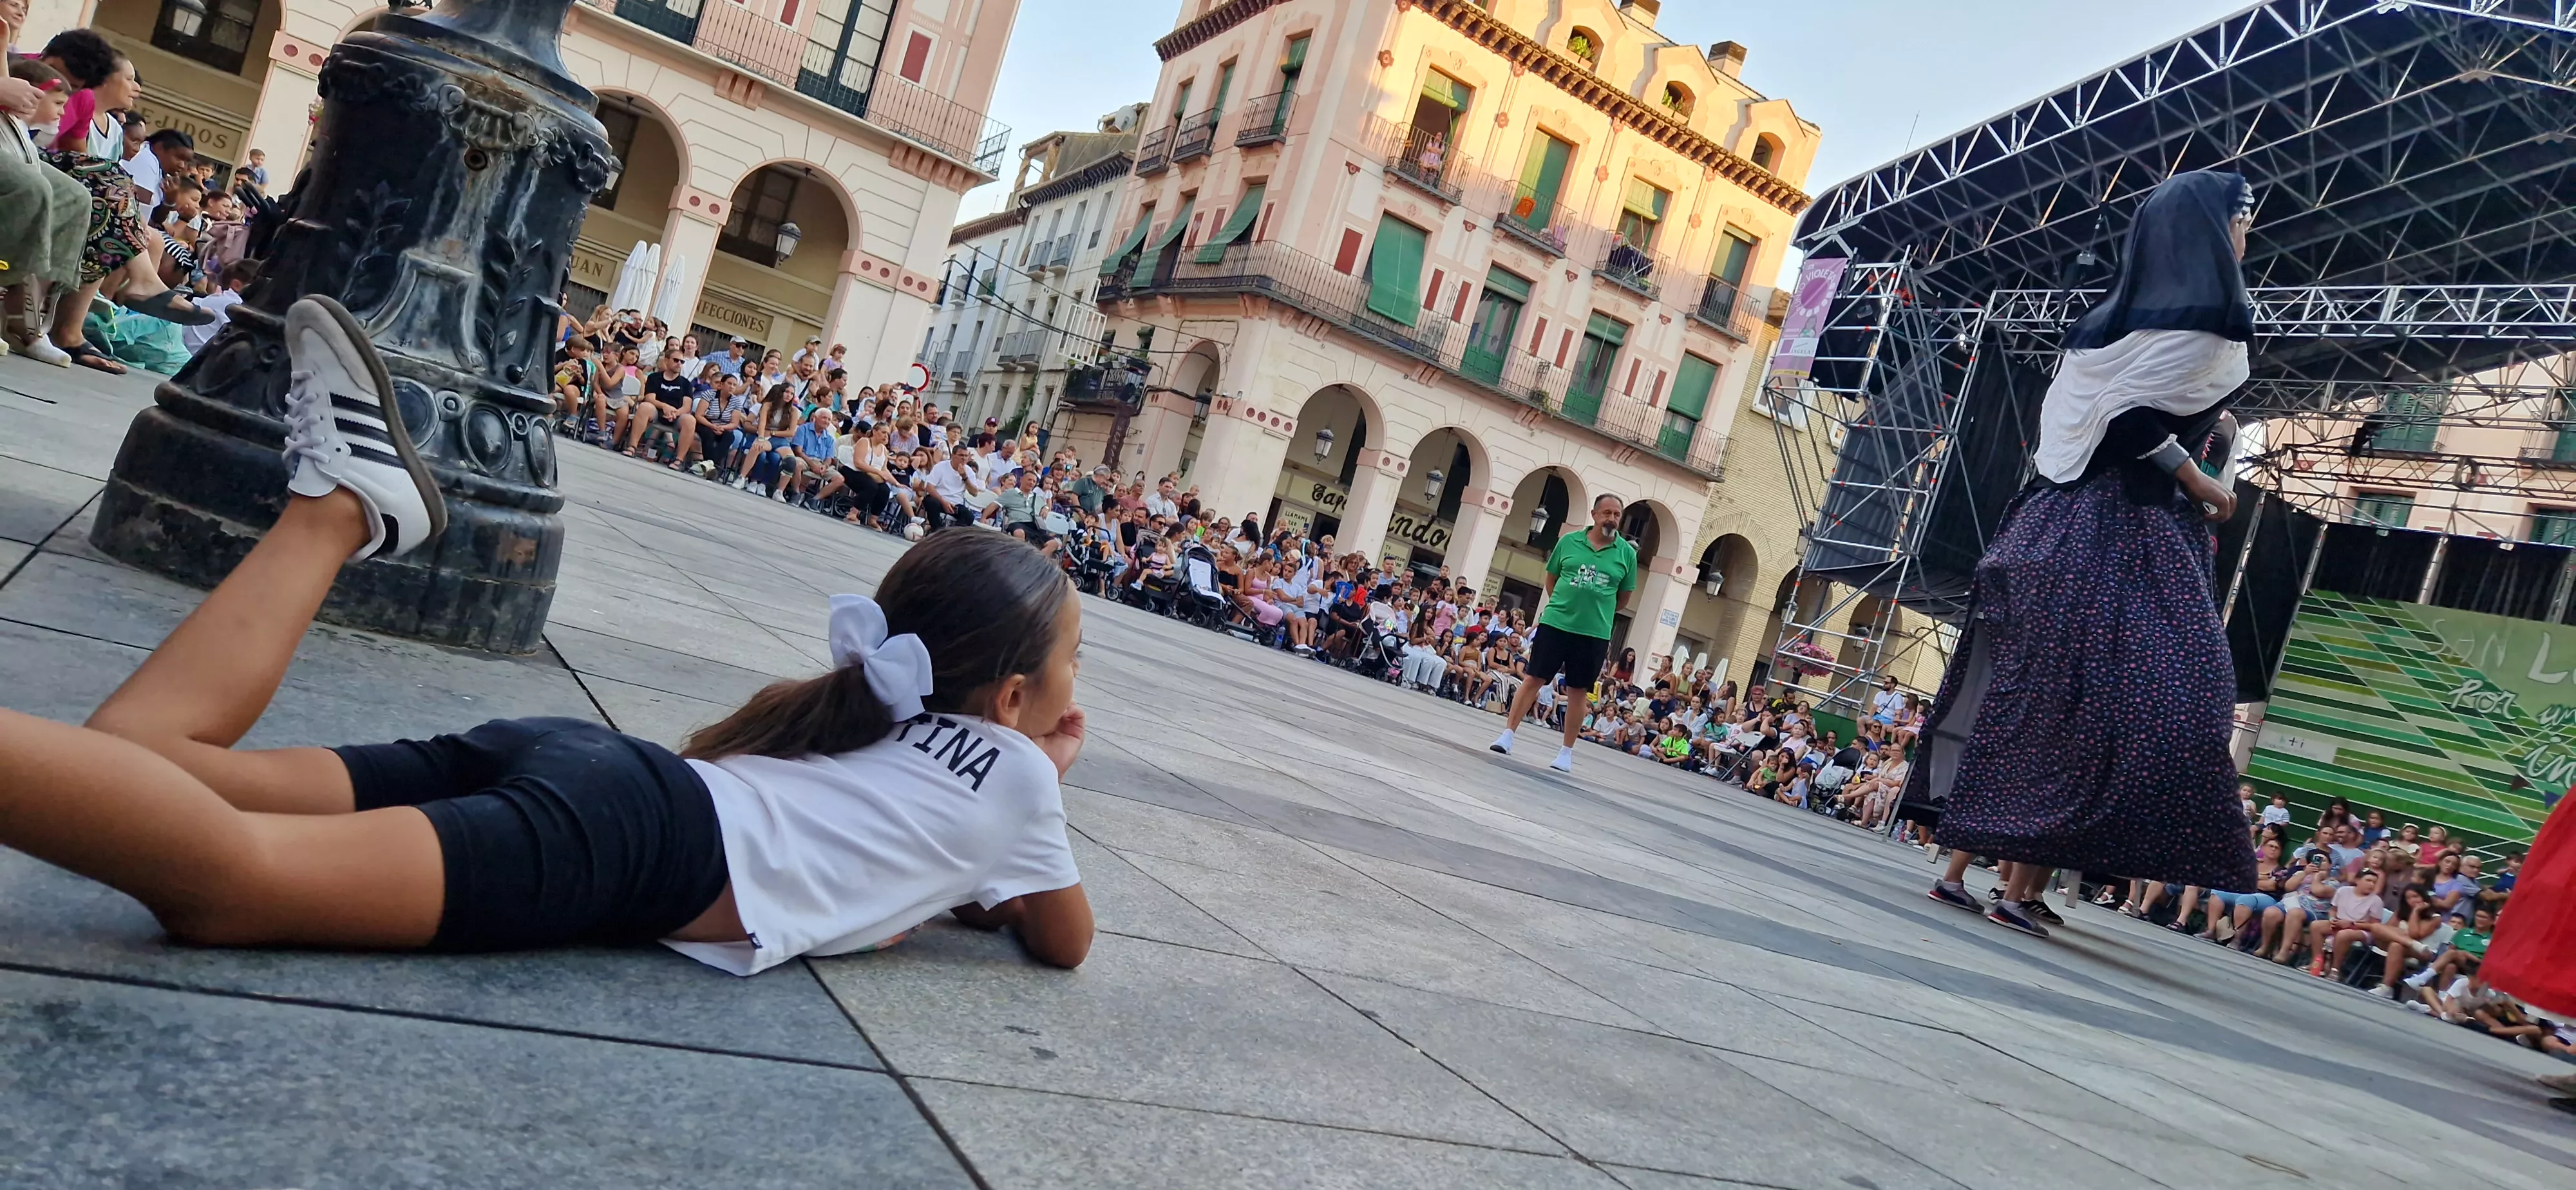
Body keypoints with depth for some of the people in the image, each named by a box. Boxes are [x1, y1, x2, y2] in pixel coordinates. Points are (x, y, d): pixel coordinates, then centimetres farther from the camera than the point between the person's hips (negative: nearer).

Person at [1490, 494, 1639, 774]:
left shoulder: (1626, 553, 1)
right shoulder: (1569, 541, 2)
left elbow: (1624, 597, 10)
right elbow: (1551, 579, 13)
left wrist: (1597, 613, 10)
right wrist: (1564, 606, 6)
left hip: (1595, 634, 0)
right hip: (1555, 624, 0)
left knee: (1578, 692, 7)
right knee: (1534, 679, 1)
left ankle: (1567, 753, 17)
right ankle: (1507, 735, 8)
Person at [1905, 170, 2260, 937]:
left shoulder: (2129, 307, 17)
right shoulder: (2203, 311, -9)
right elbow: (2133, 416, -19)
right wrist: (2201, 485, -7)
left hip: (2073, 519, 9)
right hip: (2131, 528, -9)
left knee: (2031, 692, 8)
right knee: (2094, 700, -9)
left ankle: (1959, 865, 11)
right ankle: (2023, 886, -9)